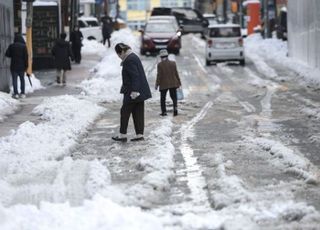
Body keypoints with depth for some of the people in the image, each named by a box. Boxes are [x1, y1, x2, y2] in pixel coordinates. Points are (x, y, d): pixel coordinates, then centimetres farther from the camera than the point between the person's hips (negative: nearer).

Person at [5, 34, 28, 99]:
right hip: (21, 66, 1)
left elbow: (7, 54, -1)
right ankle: (22, 93, 9)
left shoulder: (11, 46, -2)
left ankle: (16, 93, -5)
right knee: (22, 79, 12)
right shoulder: (23, 46, -4)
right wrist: (26, 66, -1)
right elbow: (26, 56, -7)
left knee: (14, 79, 1)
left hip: (14, 66, -1)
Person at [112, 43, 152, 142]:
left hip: (132, 92, -10)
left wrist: (134, 90, -23)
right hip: (140, 91, 10)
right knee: (138, 113, 8)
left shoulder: (129, 60, -17)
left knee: (125, 112, 0)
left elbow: (135, 76, -22)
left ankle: (123, 135, 5)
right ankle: (139, 134, 8)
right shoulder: (134, 56, 14)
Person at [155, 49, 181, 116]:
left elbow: (159, 75, -11)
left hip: (164, 84, -2)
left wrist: (157, 84, -6)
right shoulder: (173, 63, 0)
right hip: (173, 83, 2)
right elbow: (176, 74, 3)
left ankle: (164, 111, 12)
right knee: (174, 97, 9)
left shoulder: (160, 65, -9)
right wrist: (179, 82, 13)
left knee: (163, 98, 12)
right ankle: (175, 107, -15)